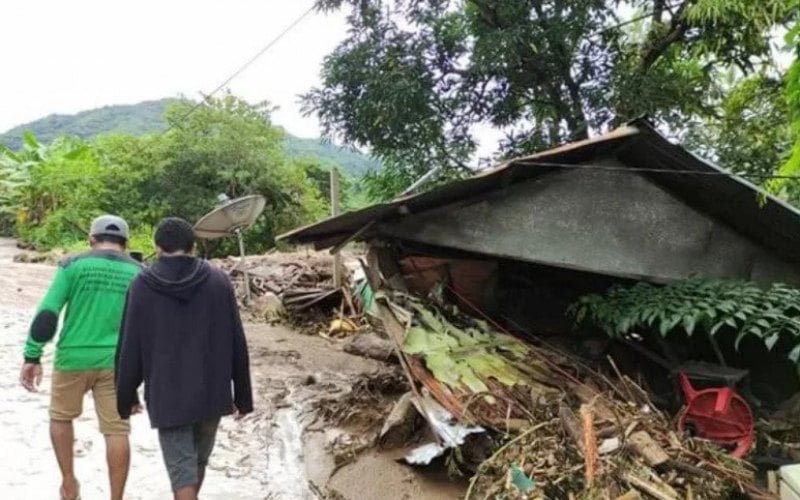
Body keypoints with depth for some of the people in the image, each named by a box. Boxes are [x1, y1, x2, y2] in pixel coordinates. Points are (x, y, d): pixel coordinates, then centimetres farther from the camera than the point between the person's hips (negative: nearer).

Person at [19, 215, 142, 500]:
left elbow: (47, 313, -9)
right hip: (116, 362, 1)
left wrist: (32, 357, -4)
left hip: (74, 358, 0)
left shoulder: (74, 265, -2)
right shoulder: (138, 273, 4)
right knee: (116, 431, 5)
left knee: (61, 417, 23)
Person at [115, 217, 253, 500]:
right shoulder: (219, 281, -2)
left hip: (167, 397, -2)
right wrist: (243, 397, 7)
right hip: (211, 393, 2)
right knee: (198, 463, 23)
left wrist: (125, 398, 11)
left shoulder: (142, 286, -5)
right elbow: (237, 345, -1)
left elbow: (129, 350, -3)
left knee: (182, 473, 4)